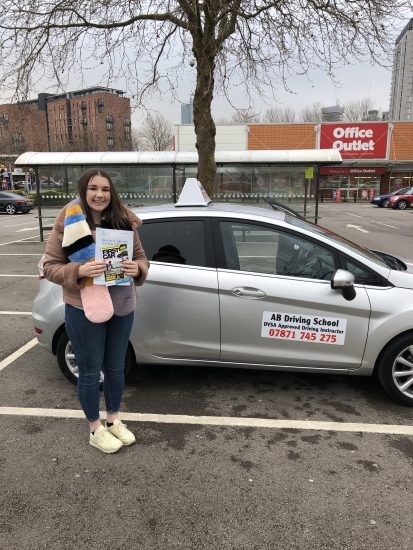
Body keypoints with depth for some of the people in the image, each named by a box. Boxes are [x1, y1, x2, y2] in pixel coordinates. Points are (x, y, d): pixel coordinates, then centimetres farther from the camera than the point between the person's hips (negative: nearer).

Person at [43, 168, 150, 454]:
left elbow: (142, 258, 5)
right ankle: (95, 429, 33)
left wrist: (137, 269, -18)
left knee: (116, 366, 18)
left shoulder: (124, 221, -2)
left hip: (122, 306, 4)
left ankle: (114, 420, 41)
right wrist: (79, 271, -27)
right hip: (83, 309, -3)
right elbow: (50, 266, -8)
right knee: (90, 370, 11)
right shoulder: (68, 223, -11)